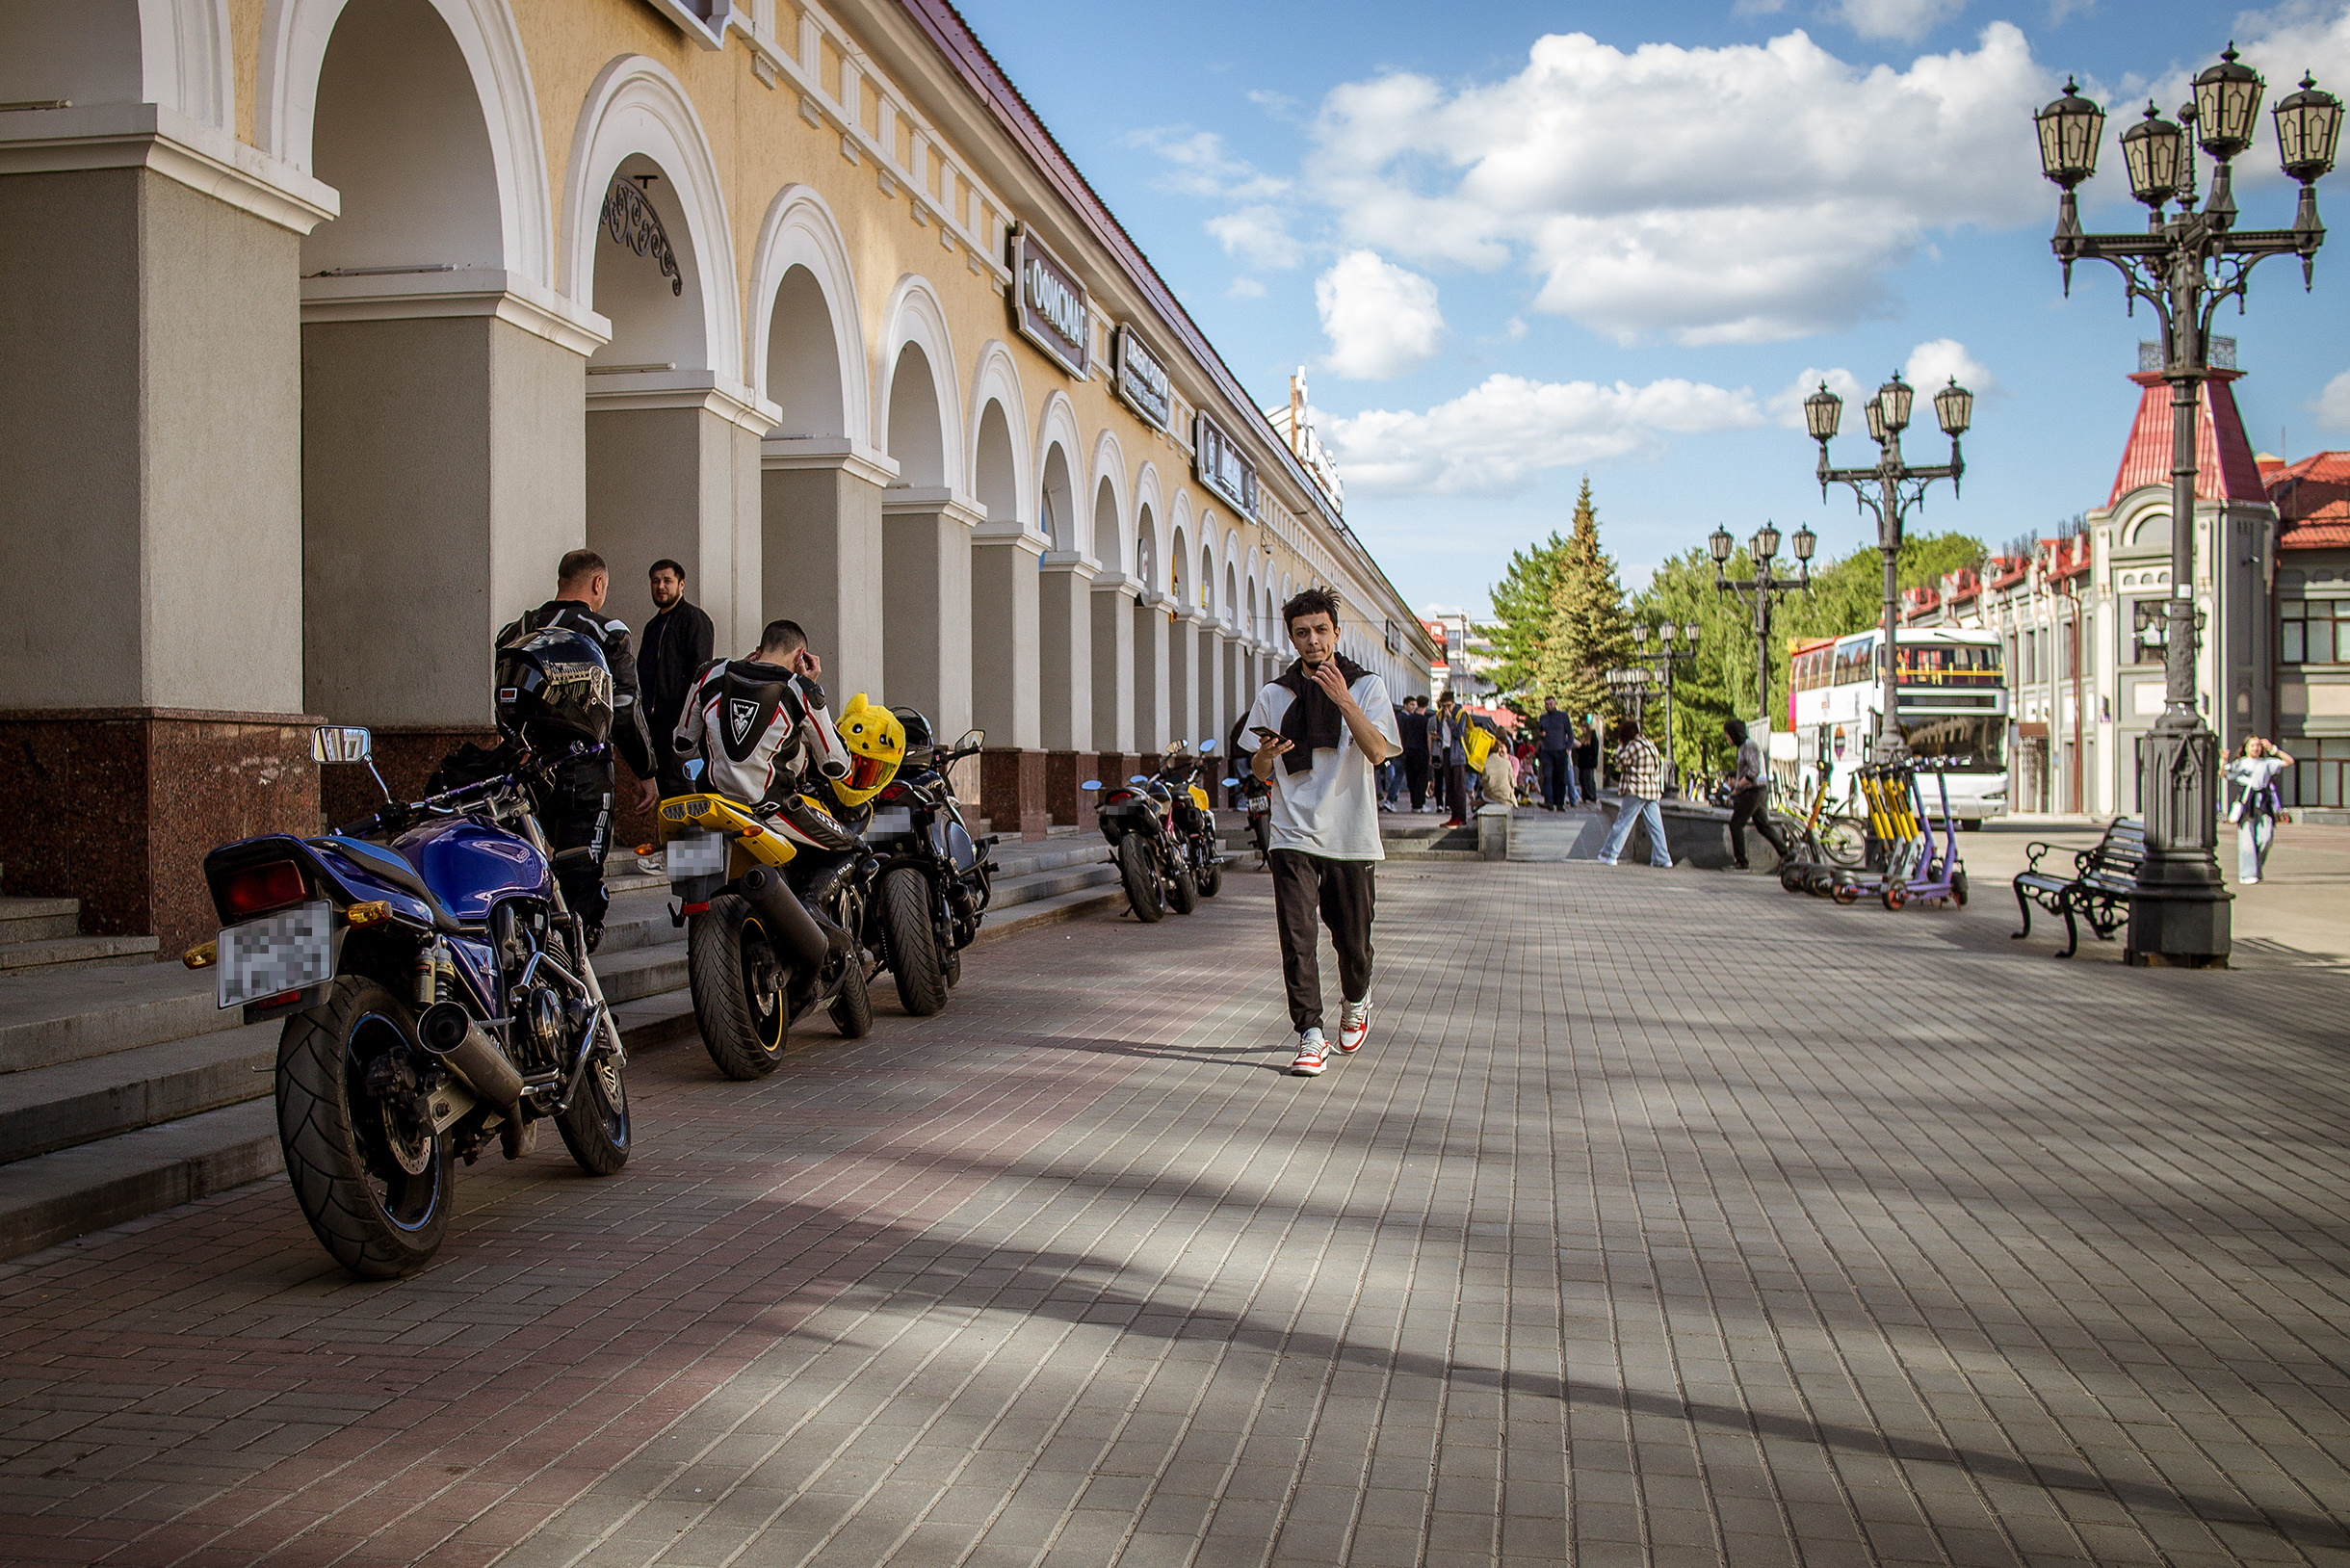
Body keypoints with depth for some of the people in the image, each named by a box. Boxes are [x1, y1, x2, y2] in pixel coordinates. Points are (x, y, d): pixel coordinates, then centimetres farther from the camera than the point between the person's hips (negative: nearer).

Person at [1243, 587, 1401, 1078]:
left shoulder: (1367, 687, 3)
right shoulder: (1273, 695, 8)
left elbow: (1377, 751, -13)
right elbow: (1259, 772, 12)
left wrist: (1343, 700, -23)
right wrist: (1266, 754, -11)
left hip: (1350, 837, 0)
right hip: (1293, 834, 1)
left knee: (1352, 938, 8)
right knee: (1297, 937, -11)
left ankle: (1355, 1002, 37)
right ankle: (1310, 1037, -6)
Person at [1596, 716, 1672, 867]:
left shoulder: (1634, 745, -10)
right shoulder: (1650, 744, 13)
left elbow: (1620, 761, -6)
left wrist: (1620, 746, 7)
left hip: (1636, 792, -7)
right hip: (1653, 791, 7)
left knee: (1623, 822, -3)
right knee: (1655, 825, 6)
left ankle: (1609, 854, -1)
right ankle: (1662, 858, 4)